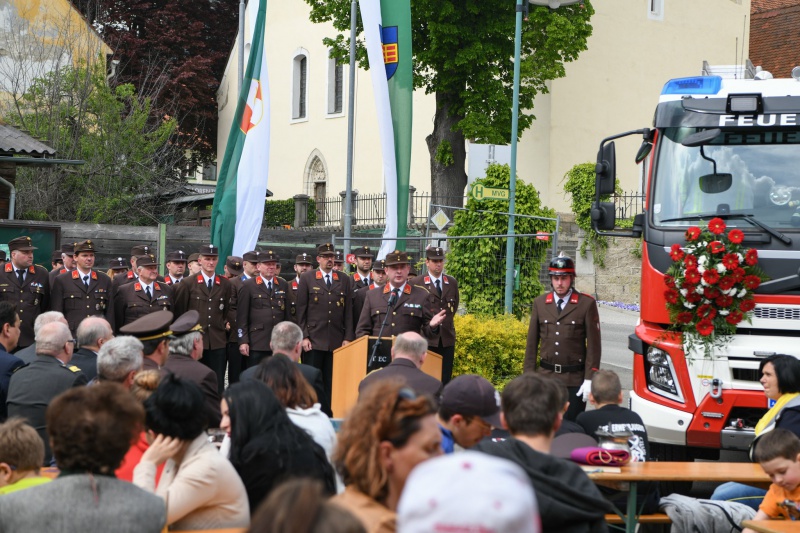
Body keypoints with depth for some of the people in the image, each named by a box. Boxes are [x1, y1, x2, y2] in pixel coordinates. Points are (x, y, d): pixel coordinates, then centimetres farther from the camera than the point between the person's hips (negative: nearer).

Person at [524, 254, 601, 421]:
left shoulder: (587, 304, -3)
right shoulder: (539, 303, 7)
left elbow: (593, 345, -4)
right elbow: (532, 343, 9)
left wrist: (589, 380, -8)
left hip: (574, 380, -3)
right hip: (545, 376, 3)